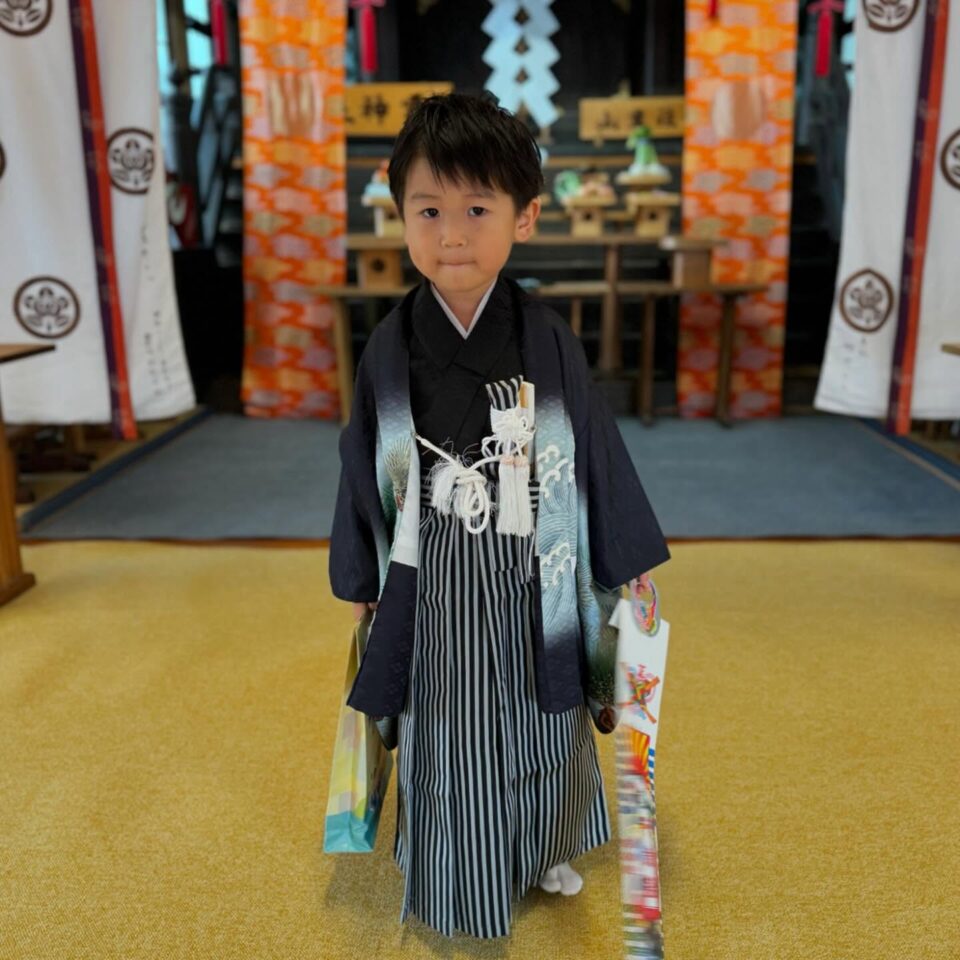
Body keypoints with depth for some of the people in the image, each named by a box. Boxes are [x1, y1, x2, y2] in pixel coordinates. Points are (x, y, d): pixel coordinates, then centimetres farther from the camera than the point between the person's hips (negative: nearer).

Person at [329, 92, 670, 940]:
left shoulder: (549, 339, -11)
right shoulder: (391, 345, -8)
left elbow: (595, 452, -2)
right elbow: (368, 466, 1)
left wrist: (624, 561, 2)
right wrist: (362, 578, 8)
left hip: (531, 580, 0)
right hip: (434, 585, 0)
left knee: (541, 729, 20)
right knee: (447, 736, 15)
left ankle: (546, 853, 49)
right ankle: (460, 883, 42)